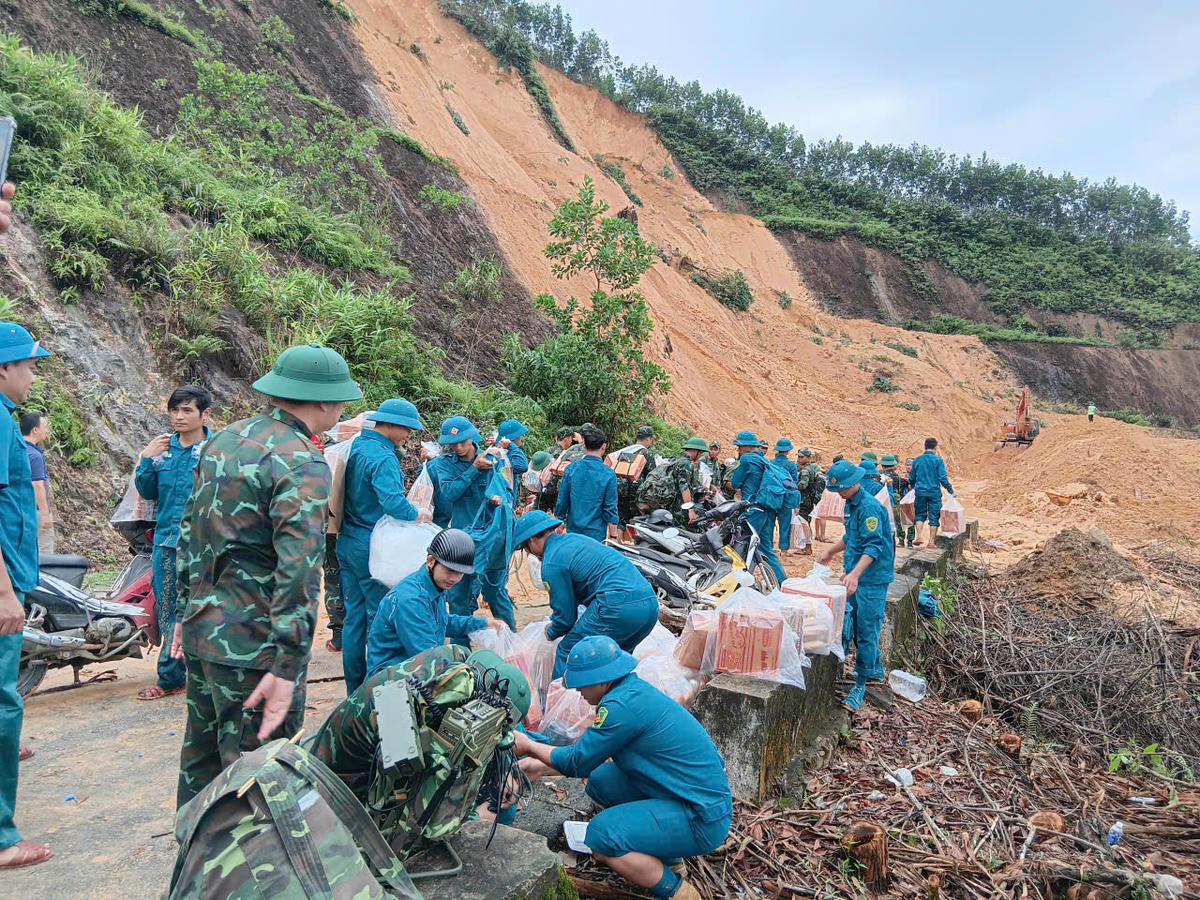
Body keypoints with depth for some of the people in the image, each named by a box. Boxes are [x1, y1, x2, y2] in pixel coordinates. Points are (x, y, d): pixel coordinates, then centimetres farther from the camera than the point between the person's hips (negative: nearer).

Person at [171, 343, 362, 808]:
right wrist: (286, 668, -24)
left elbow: (190, 531, 17)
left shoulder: (221, 441, 9)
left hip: (201, 630, 9)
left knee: (200, 757, 22)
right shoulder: (303, 465, -18)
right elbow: (298, 572, -24)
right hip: (253, 644, -9)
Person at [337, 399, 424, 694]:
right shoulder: (383, 457, -19)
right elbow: (393, 502, -32)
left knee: (354, 615, 15)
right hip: (373, 547, -9)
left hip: (347, 543, 9)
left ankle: (354, 688, 24)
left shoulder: (355, 446, 9)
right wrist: (416, 515, -15)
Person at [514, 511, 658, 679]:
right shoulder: (573, 538, 25)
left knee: (568, 653, 5)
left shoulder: (551, 563, -2)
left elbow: (566, 616, 5)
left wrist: (551, 633, 25)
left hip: (618, 607, -9)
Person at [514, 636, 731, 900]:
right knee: (600, 781, 10)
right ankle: (662, 855, 19)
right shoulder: (634, 689, 7)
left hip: (703, 819, -10)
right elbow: (589, 755, 18)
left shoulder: (623, 705, -23)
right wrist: (542, 767, 19)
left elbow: (577, 763, -12)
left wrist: (529, 746, 2)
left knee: (601, 835, -20)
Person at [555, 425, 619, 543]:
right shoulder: (609, 475, -11)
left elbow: (561, 502, 1)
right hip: (596, 534, -3)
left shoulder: (571, 469, -4)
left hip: (573, 530, 3)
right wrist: (613, 536, 1)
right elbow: (610, 509, -9)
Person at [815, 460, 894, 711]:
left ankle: (861, 683, 1)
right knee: (848, 623, 16)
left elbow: (874, 545, -29)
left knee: (866, 630, -6)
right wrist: (831, 551, 30)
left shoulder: (870, 507, -20)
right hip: (855, 577, 10)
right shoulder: (851, 504, 11)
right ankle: (875, 668, 33)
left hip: (872, 578, -10)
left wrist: (856, 573, -40)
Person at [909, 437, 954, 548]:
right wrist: (951, 491, -1)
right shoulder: (938, 460, -6)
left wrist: (913, 488, 32)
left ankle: (918, 537, -1)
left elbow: (912, 478, 13)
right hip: (934, 493, -3)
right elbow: (943, 478, -10)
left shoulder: (917, 460, 5)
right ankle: (931, 542, 6)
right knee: (934, 517, 5)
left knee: (920, 515, 16)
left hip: (920, 492, 3)